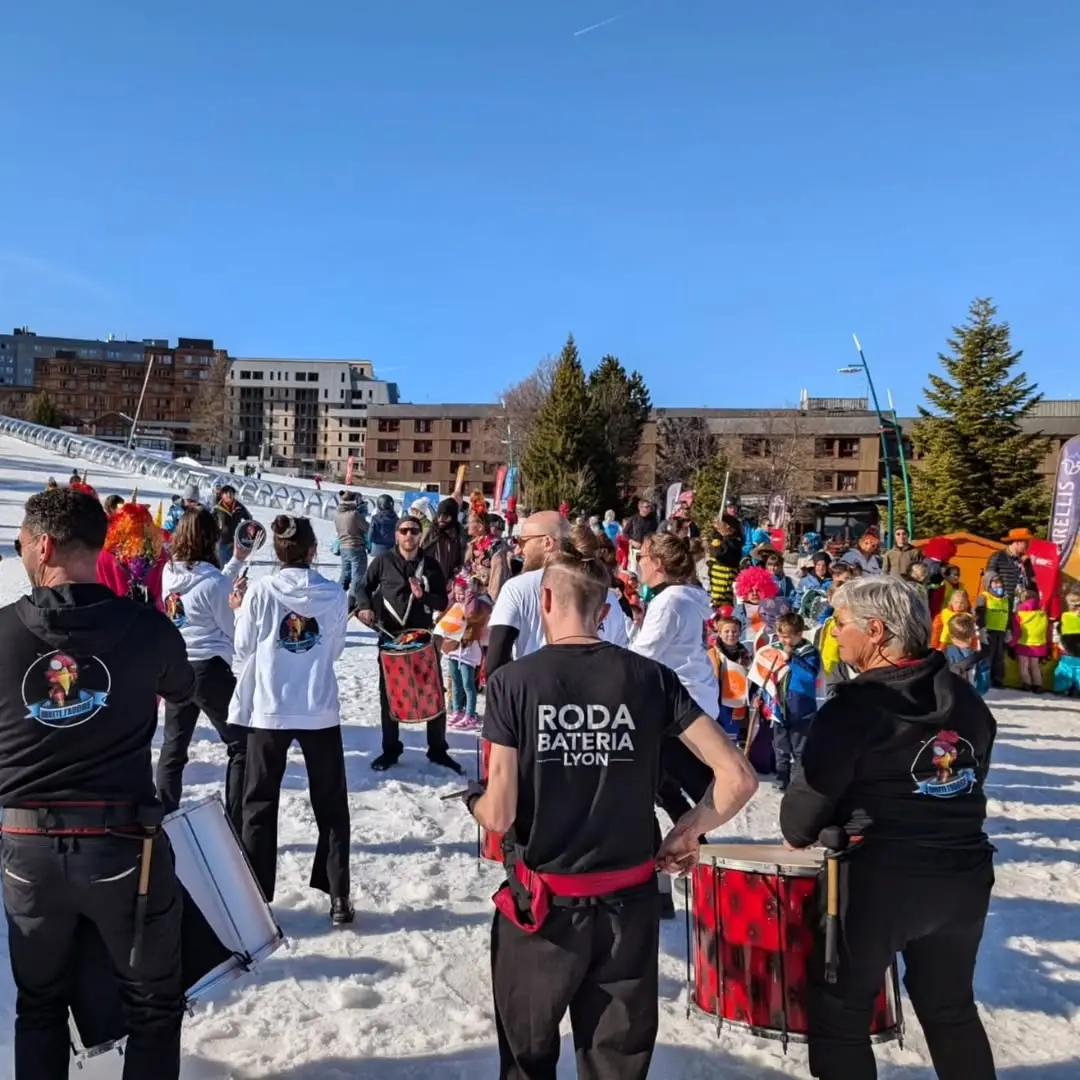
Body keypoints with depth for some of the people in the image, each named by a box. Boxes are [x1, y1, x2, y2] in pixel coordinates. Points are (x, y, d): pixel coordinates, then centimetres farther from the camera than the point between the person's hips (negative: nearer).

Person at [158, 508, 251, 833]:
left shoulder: (170, 572, 1)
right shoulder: (212, 580, -19)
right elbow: (231, 629, -9)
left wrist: (237, 560, 16)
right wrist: (240, 599, 6)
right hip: (209, 668, -7)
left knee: (173, 746, 17)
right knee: (241, 746, 5)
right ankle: (236, 827, 6)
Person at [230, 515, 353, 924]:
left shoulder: (261, 591, -9)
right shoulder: (334, 594, -6)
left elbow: (243, 649, -1)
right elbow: (335, 649, 4)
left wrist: (240, 612, 15)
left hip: (269, 709, 0)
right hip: (321, 710, 1)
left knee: (260, 805, 14)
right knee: (331, 805, 13)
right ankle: (338, 896, 15)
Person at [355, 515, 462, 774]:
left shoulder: (431, 564, 1)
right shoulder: (383, 562, -1)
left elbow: (443, 602, 2)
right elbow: (364, 587, 8)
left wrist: (423, 596, -17)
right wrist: (365, 607, -12)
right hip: (390, 636, 0)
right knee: (388, 695, 8)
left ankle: (438, 750, 19)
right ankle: (390, 750, 24)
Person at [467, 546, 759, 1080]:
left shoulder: (513, 681, -12)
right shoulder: (650, 677, -6)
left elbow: (500, 816, -13)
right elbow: (738, 778, -9)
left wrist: (473, 801, 9)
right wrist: (687, 834, 6)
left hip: (542, 905, -1)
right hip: (629, 906, 2)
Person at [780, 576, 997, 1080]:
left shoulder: (854, 706, -17)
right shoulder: (967, 700, 4)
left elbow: (813, 790, -12)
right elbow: (971, 778, 13)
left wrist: (798, 834, 8)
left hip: (878, 878, -7)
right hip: (964, 874, 7)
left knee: (839, 1011, 10)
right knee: (950, 1007, 26)